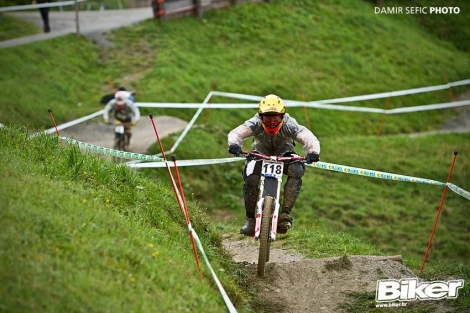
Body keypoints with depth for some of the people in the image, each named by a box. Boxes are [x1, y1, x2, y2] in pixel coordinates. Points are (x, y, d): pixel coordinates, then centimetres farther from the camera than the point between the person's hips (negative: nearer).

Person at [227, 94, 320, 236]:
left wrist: (313, 152, -60)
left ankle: (285, 213, -25)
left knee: (297, 170, -32)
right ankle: (250, 219, -11)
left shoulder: (289, 125, -29)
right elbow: (236, 133, -41)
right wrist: (234, 144, -64)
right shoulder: (255, 123, -28)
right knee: (250, 178, -29)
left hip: (284, 155, 0)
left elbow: (310, 138, -39)